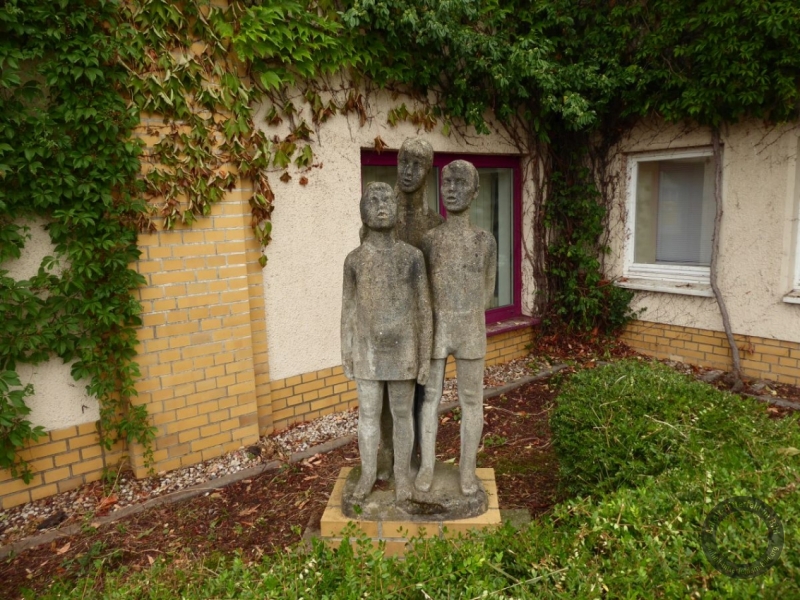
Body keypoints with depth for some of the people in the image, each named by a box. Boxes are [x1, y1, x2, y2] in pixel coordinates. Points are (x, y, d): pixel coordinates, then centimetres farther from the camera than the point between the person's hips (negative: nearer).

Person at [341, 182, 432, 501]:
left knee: (402, 413, 10)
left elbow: (424, 309, -5)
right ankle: (368, 472, 29)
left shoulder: (413, 256, -7)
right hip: (368, 352, 1)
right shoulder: (354, 260, -3)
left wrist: (425, 357, -5)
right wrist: (346, 355, 4)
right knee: (368, 413, 11)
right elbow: (348, 311, 3)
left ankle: (402, 472, 28)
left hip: (403, 351, -1)